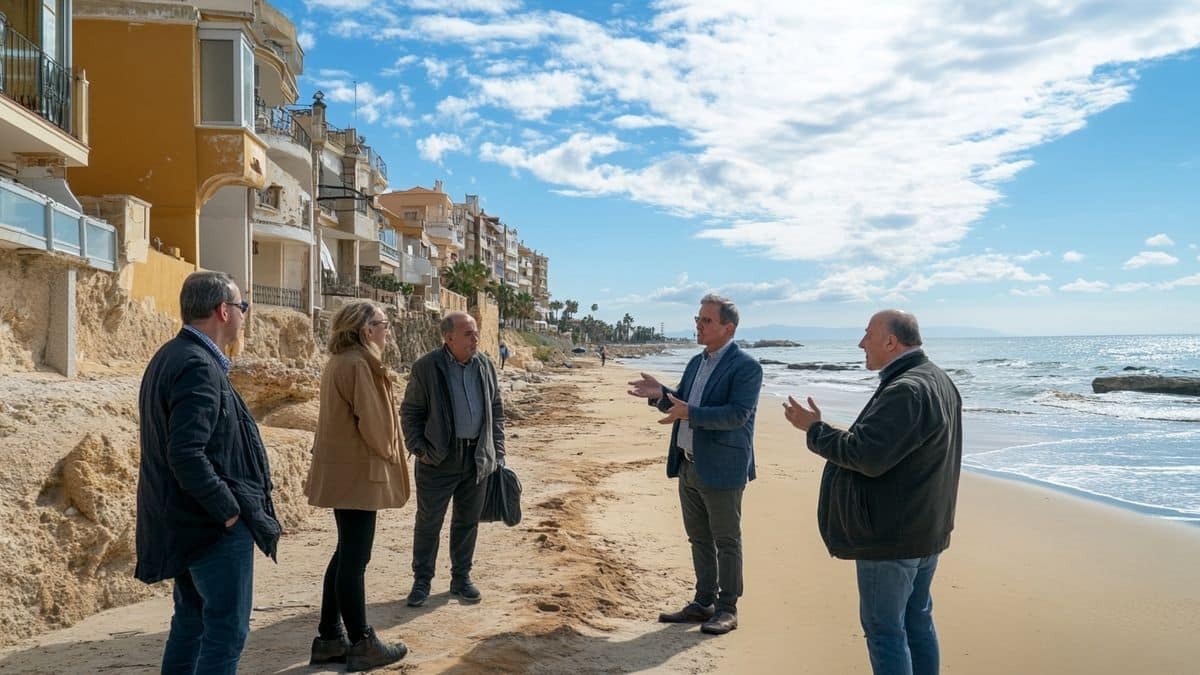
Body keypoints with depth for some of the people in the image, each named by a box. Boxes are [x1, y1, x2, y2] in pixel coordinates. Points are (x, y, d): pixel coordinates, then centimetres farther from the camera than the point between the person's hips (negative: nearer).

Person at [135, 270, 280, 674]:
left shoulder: (172, 357, 11)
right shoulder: (198, 367, -20)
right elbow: (186, 455, -28)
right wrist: (230, 511, -19)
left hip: (188, 519, 10)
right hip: (214, 524, -10)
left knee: (192, 620, 18)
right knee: (226, 630, -2)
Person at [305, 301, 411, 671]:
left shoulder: (340, 361, 13)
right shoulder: (359, 364, -18)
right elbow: (371, 421, -20)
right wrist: (387, 455, -3)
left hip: (343, 469, 10)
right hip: (358, 471, -10)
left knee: (346, 553, 16)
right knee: (355, 557, -2)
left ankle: (329, 638, 23)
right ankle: (362, 644, 8)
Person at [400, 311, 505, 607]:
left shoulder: (485, 366, 4)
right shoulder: (426, 368, -9)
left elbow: (496, 410, 12)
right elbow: (409, 413, -2)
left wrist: (497, 451, 7)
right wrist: (419, 449, -10)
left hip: (477, 458, 4)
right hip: (438, 458, -4)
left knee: (468, 521, 12)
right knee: (429, 522, 5)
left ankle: (461, 579, 26)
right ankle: (422, 581, 19)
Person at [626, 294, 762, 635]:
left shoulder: (746, 367, -13)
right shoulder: (696, 362, 12)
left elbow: (737, 414, -23)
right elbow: (681, 404, 17)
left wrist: (690, 413, -31)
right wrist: (660, 395, -4)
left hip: (721, 470, -8)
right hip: (689, 466, 8)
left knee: (726, 541, 5)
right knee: (699, 539, 17)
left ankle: (727, 608, 17)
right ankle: (703, 602, 29)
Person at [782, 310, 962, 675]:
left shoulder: (904, 391, -24)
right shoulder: (939, 381, 10)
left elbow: (866, 456, -27)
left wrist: (814, 429, -16)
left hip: (891, 535, -10)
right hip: (927, 530, 10)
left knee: (884, 628, 1)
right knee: (918, 621, 19)